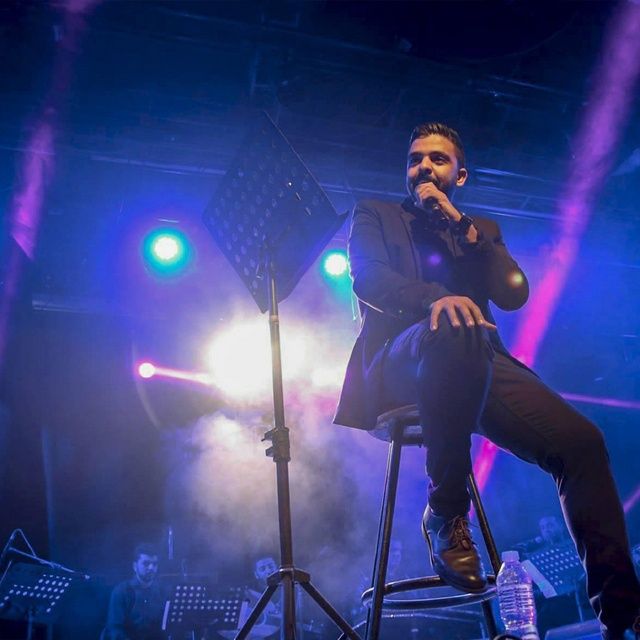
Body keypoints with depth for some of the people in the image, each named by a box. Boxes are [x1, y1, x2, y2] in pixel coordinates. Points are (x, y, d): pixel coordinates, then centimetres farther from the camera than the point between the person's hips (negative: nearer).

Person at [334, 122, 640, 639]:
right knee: (453, 332, -40)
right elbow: (367, 277, -4)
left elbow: (515, 293, 9)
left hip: (475, 364, 4)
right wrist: (434, 298, -24)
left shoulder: (481, 229, 27)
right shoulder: (375, 215, 18)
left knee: (581, 440, -20)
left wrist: (459, 224, 4)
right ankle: (446, 513, -23)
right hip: (401, 364, -3)